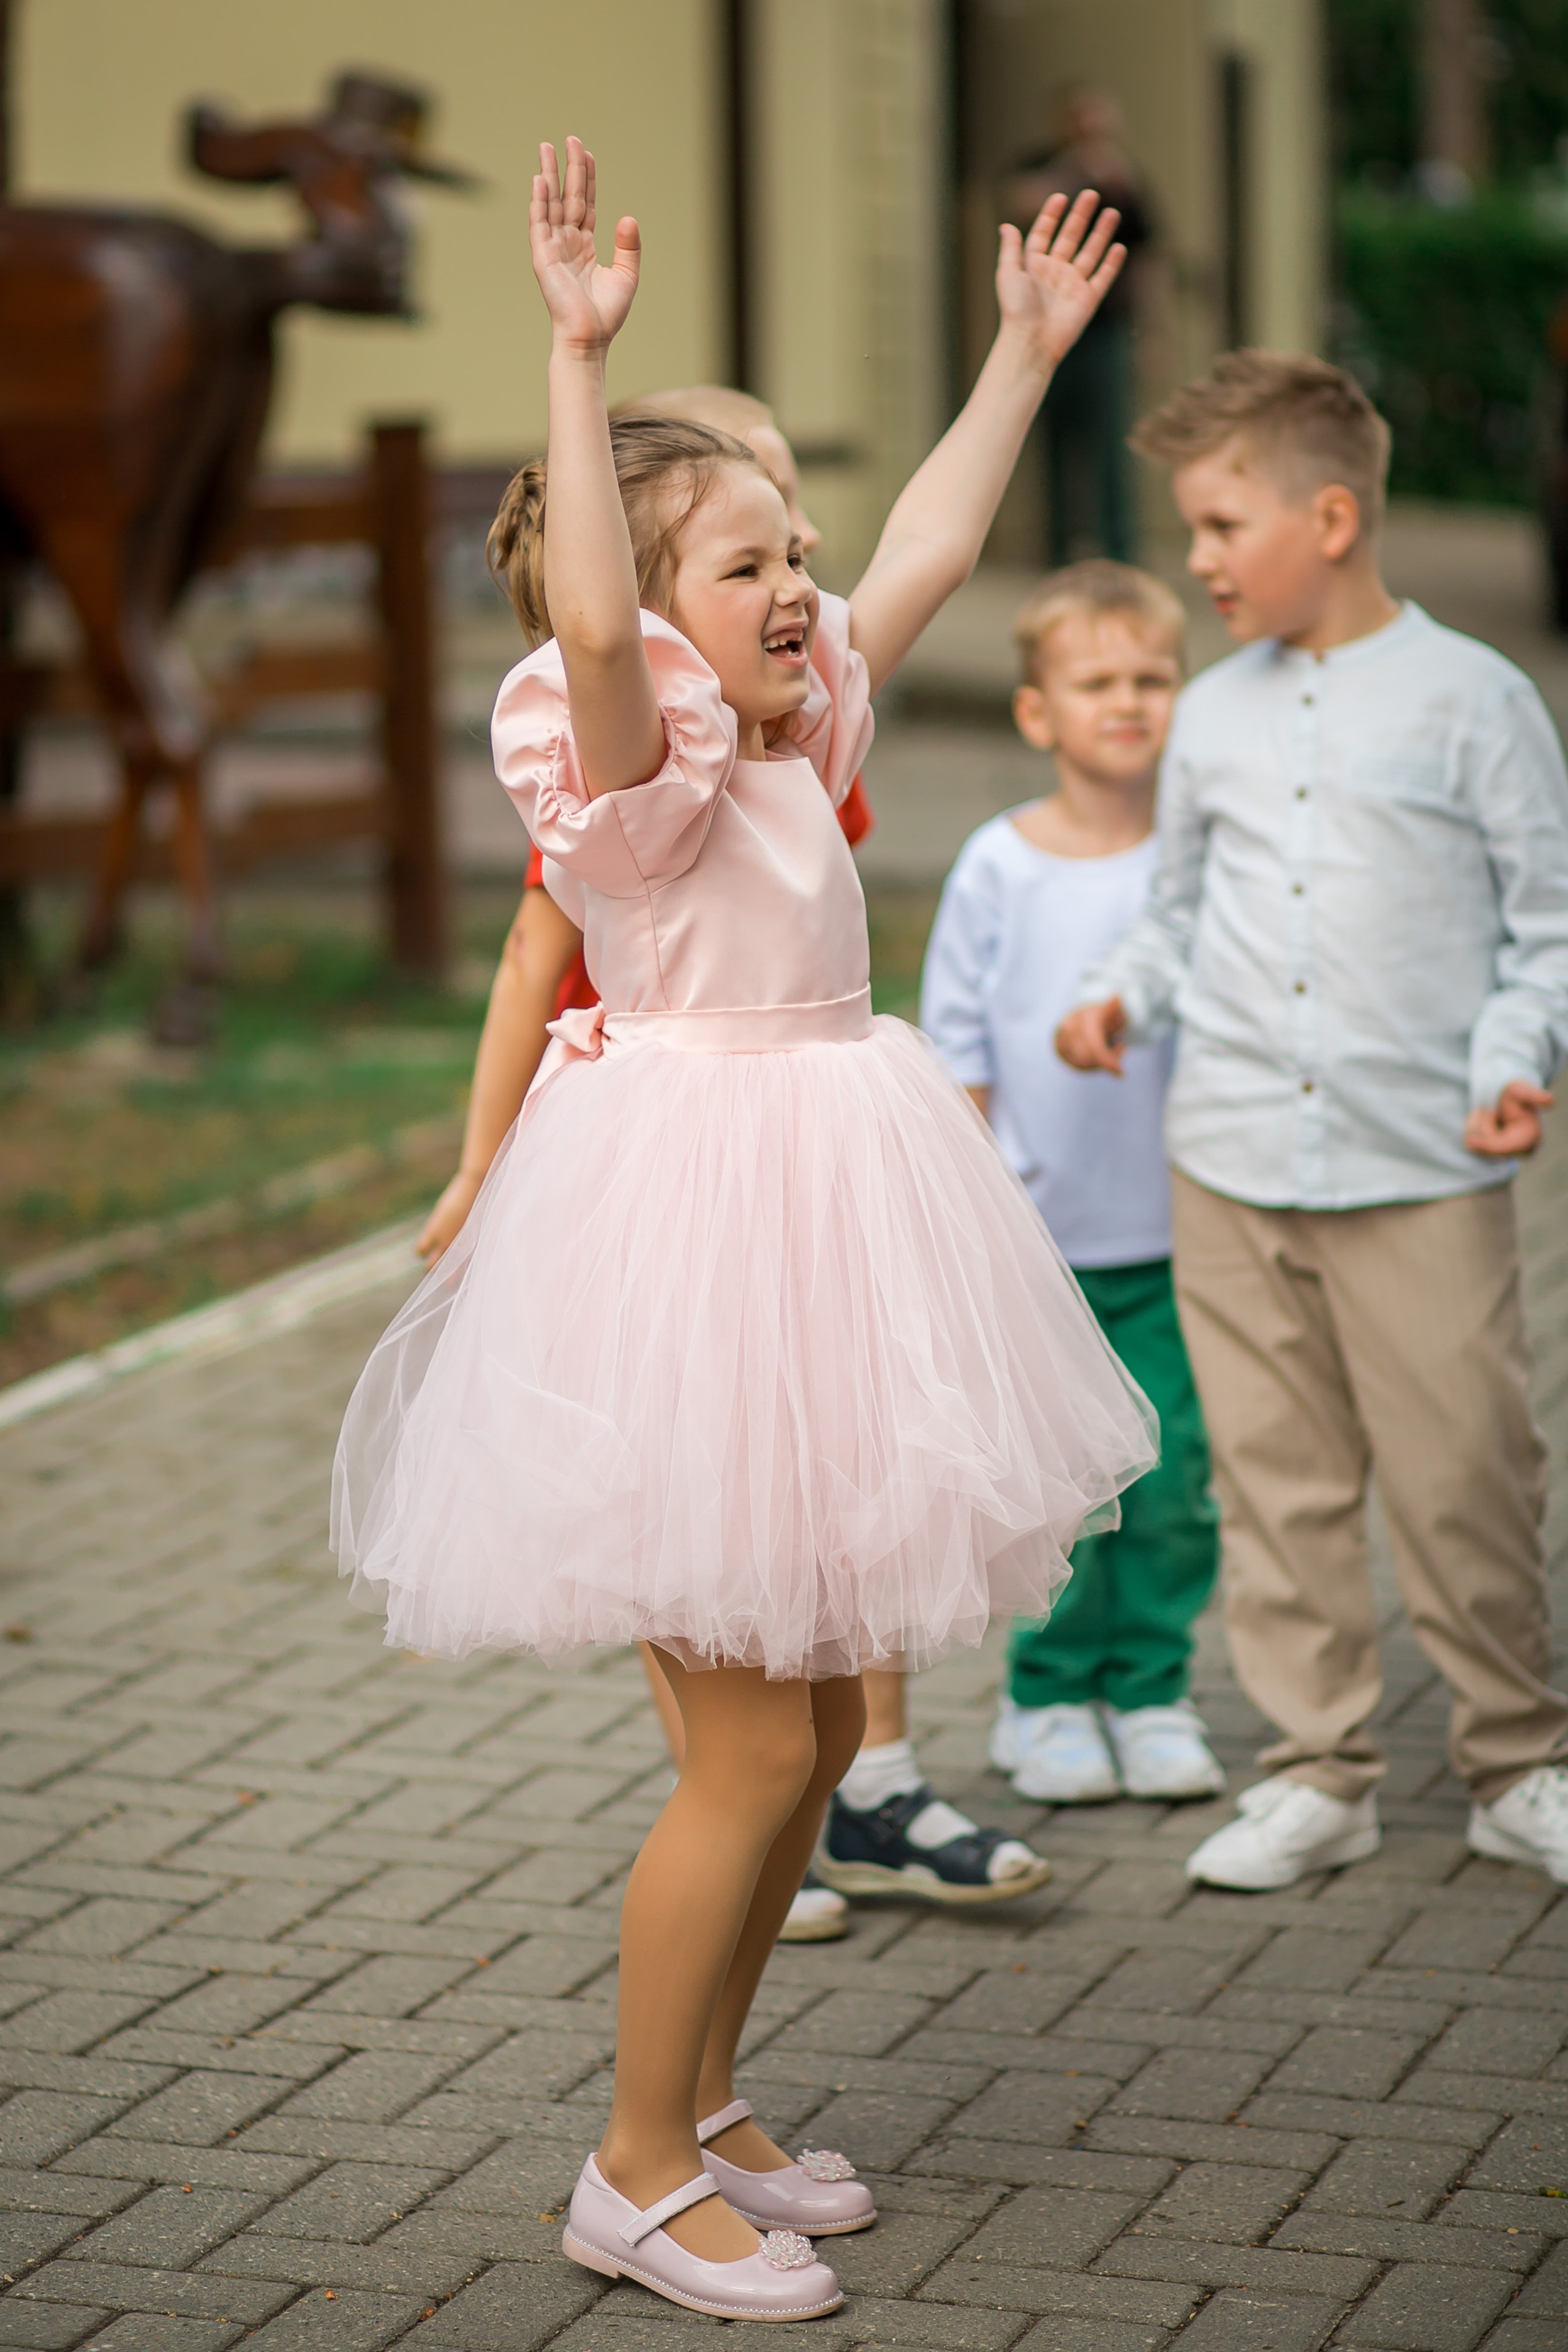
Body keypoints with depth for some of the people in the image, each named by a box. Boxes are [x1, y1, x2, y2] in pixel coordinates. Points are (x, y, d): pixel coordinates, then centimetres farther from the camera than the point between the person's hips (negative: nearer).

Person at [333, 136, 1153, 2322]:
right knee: (756, 1742, -5)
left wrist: (1027, 347, 18)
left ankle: (706, 2101, 29)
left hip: (816, 1215, 9)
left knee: (821, 1715, 14)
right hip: (692, 1217, -9)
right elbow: (587, 618, -34)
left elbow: (931, 545, 17)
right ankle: (638, 2174, 9)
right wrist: (580, 355, -38)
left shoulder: (805, 727, 9)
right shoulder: (636, 759, -14)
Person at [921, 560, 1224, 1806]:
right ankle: (1051, 1696, 17)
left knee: (1174, 1475, 4)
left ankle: (1152, 1689, 18)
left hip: (1174, 1233, 1)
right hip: (1039, 1235, -1)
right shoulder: (998, 868, -3)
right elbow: (955, 1044, 2)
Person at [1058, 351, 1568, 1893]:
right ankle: (1319, 1772, 19)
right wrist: (1121, 995, 1)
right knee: (1277, 1479, 8)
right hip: (1229, 1164, 4)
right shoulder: (1214, 714, 10)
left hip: (1422, 1171, -4)